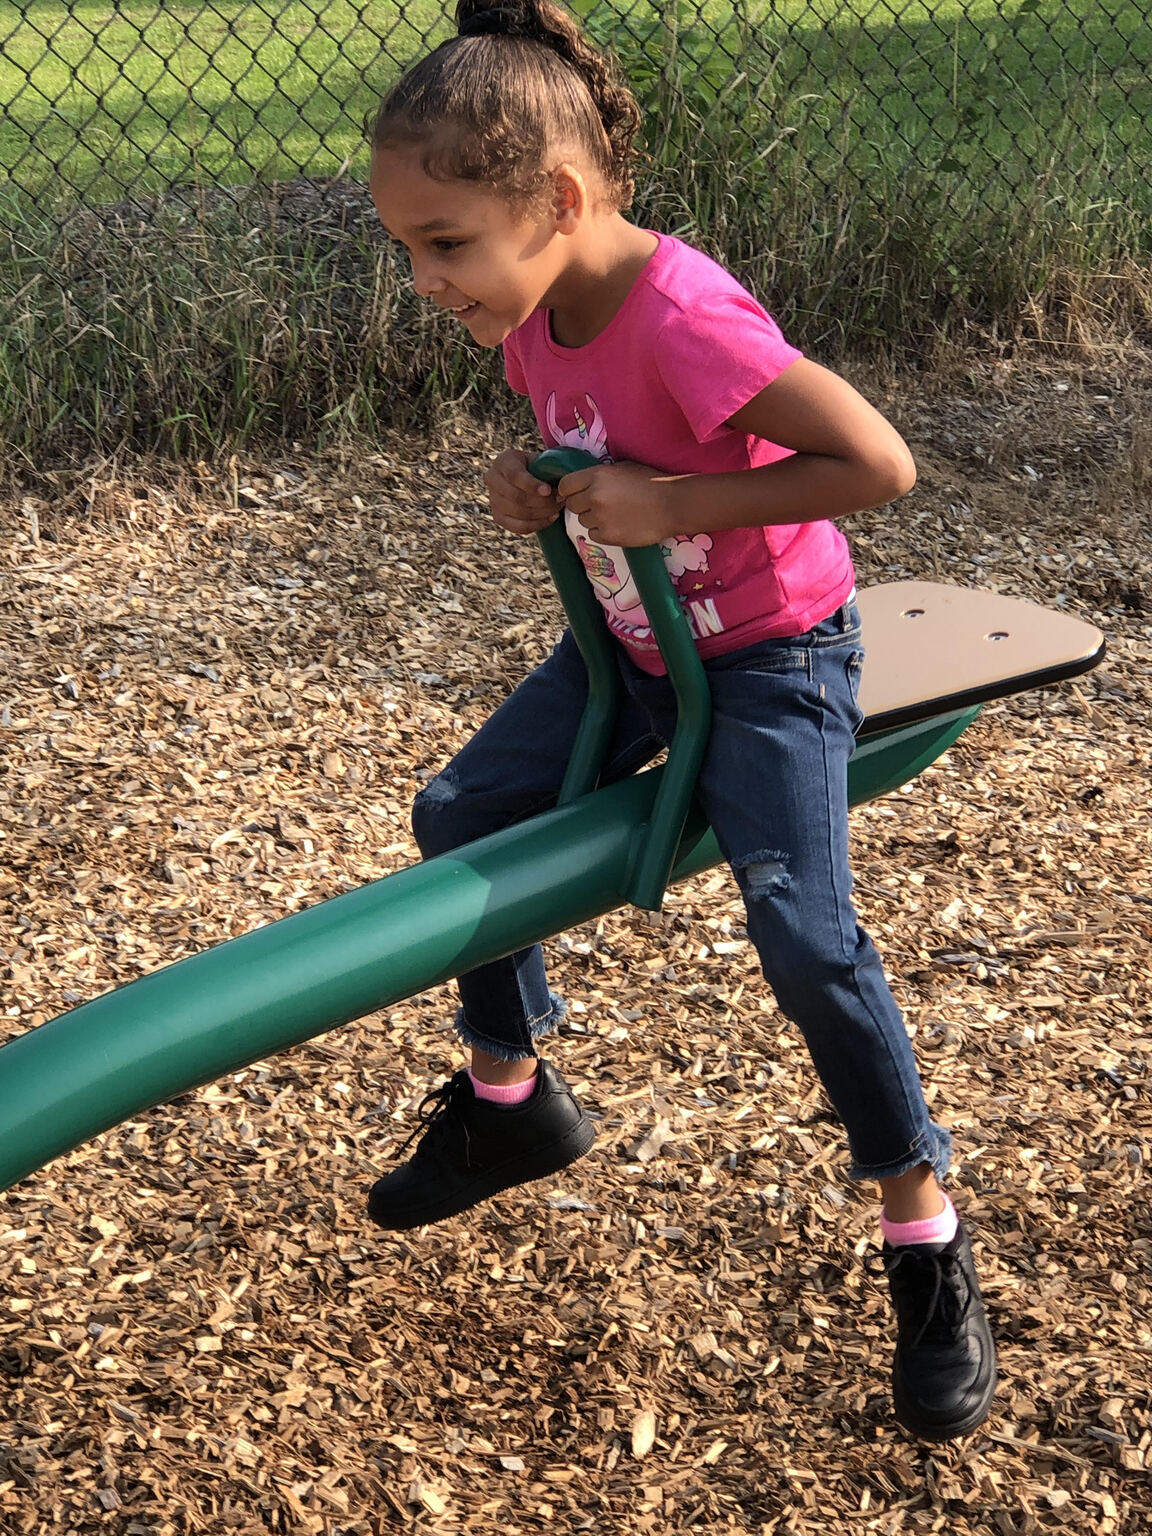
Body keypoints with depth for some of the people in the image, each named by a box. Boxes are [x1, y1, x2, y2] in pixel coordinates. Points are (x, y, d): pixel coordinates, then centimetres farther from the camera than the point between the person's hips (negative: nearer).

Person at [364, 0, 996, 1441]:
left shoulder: (684, 317, -33)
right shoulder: (535, 317, -7)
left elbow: (878, 463, -37)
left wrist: (671, 505, -33)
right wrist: (538, 494, -10)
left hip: (768, 650, -8)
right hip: (631, 639, 9)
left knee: (805, 937, -17)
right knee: (458, 814, 8)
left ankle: (926, 1235, 2)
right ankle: (510, 1098, 29)